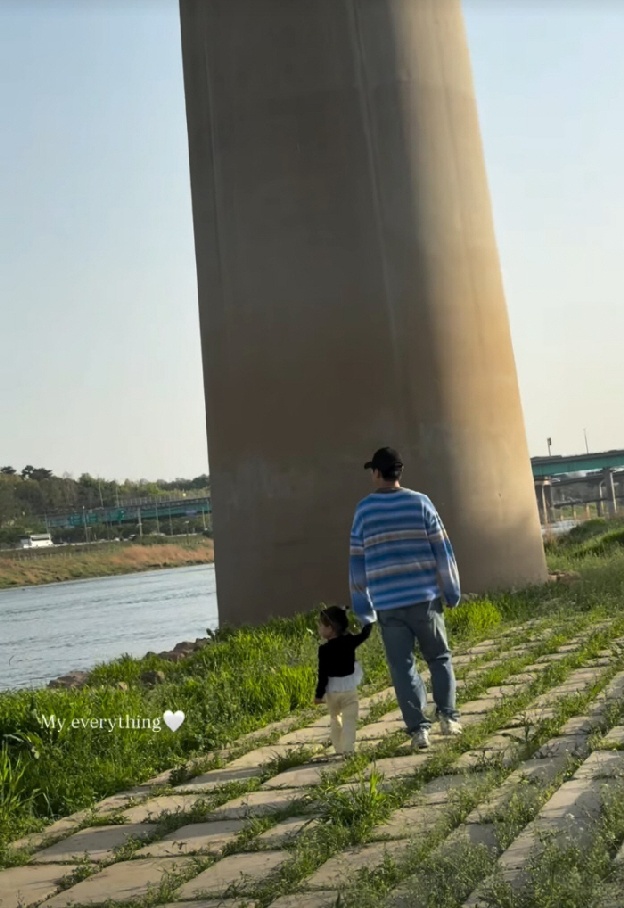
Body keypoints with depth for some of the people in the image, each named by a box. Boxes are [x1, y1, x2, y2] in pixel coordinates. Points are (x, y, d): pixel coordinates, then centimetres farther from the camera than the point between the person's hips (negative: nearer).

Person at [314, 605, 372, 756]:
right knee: (349, 720, 1)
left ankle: (339, 749, 18)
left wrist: (319, 694, -3)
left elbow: (323, 675, -11)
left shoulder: (324, 649, -12)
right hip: (349, 689, 1)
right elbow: (365, 633, 9)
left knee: (335, 719, 18)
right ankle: (347, 749, -11)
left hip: (332, 691, -1)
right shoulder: (350, 641, -5)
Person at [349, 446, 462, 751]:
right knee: (439, 657, 16)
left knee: (402, 667, 6)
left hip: (387, 603, 0)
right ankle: (447, 714, 5)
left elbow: (357, 562, 5)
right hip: (424, 597, 0)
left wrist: (362, 608, 12)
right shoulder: (420, 502, 1)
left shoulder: (364, 509, 3)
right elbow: (442, 550, 1)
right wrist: (452, 590, 10)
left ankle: (418, 728, 3)